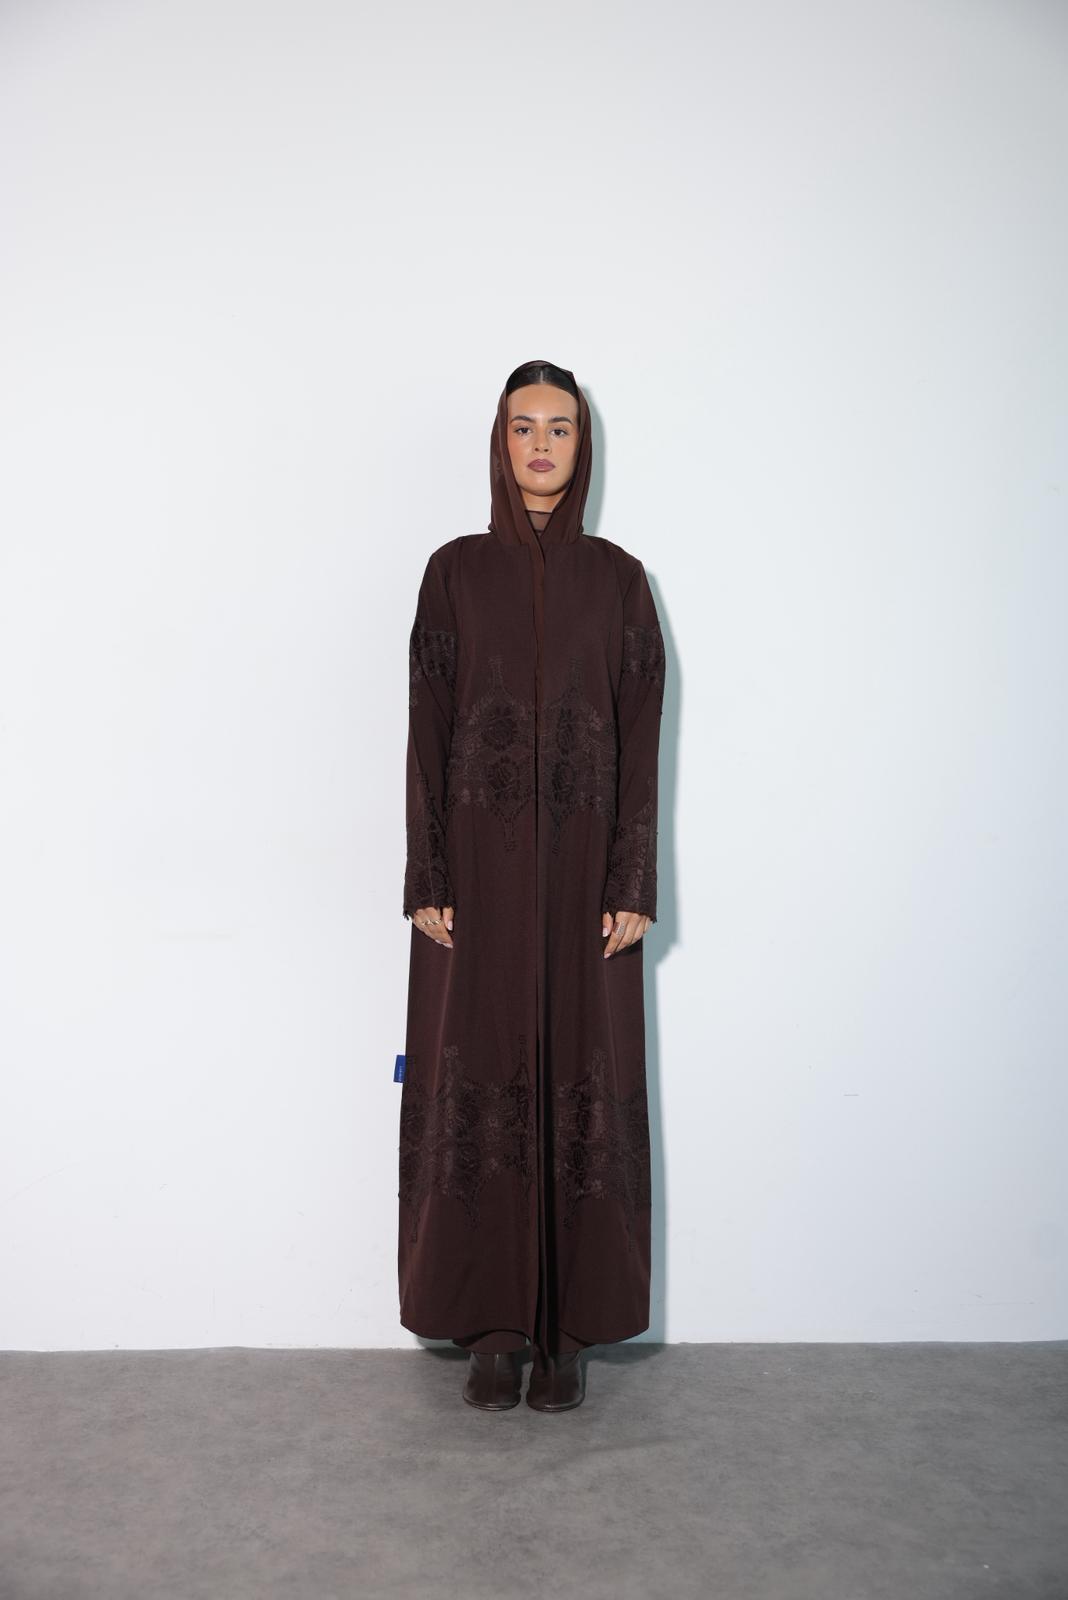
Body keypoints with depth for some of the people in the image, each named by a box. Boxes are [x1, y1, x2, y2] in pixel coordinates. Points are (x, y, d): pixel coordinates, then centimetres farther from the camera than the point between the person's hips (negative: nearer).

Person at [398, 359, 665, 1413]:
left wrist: (632, 884, -5)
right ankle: (492, 1323, 17)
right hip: (478, 860, 0)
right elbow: (427, 730, 1)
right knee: (478, 1072, 3)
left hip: (582, 863, 0)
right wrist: (427, 881, -5)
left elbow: (641, 738, 2)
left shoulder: (618, 580, 6)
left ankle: (568, 1326, 17)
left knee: (581, 1075, 3)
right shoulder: (455, 571, 5)